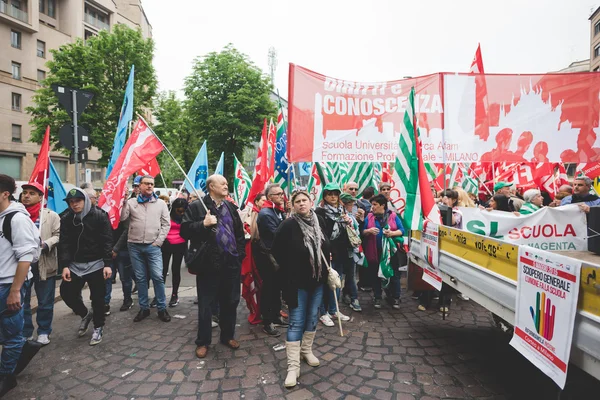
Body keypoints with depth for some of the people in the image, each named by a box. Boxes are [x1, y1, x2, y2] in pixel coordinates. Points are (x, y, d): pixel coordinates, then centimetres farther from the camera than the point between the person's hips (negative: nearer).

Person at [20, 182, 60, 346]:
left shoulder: (51, 216, -1)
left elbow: (59, 235, -4)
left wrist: (47, 244, -21)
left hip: (45, 265, -2)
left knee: (45, 303, 10)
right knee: (21, 302, 10)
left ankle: (44, 332, 27)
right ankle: (25, 333, 27)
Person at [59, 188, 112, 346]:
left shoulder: (99, 216, -9)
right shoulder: (66, 219, 2)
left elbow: (107, 241, -10)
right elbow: (64, 244, -1)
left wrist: (107, 264, -16)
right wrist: (65, 266, -11)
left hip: (96, 264, -4)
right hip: (75, 264, 4)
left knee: (97, 298, 4)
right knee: (67, 292, 4)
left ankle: (98, 327, 23)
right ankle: (85, 314, 32)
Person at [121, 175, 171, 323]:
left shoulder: (160, 203, 5)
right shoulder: (131, 202, 5)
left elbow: (166, 224, 3)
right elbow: (121, 218, -6)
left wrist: (158, 242, -5)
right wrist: (124, 202, -13)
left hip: (153, 246, -1)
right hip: (134, 246, 1)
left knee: (158, 277, -5)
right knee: (140, 278, 9)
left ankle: (162, 308, 7)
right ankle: (144, 308, 21)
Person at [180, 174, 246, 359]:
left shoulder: (231, 207, 12)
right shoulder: (197, 206, -4)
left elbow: (239, 232, 18)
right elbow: (184, 231, -8)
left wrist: (240, 253, 8)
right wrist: (203, 224, -21)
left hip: (231, 262, 5)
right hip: (209, 263, -5)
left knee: (230, 302, 15)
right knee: (206, 305, 6)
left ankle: (227, 336, 33)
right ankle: (203, 341, 23)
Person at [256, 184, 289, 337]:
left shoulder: (279, 211, 10)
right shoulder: (266, 213, -19)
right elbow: (277, 235, -23)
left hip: (277, 254, 9)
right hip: (267, 256, -9)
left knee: (277, 286, 16)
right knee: (268, 287, -1)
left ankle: (276, 316, 30)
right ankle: (267, 323, 10)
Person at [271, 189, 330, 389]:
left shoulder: (320, 222, 0)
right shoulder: (288, 225, -16)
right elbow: (277, 251, -10)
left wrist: (326, 268, 8)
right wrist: (289, 270, -6)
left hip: (318, 279, 5)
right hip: (297, 281, -5)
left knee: (312, 318, 16)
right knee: (296, 322, -2)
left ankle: (306, 350, 37)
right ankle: (293, 366, 5)